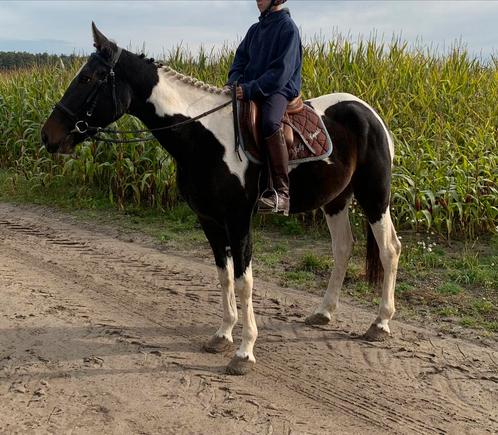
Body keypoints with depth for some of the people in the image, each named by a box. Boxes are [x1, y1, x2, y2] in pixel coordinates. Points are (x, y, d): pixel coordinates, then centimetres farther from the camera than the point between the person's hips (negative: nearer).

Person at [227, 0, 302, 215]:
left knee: (270, 122, -38)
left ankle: (281, 192, -38)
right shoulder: (255, 29, 19)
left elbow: (281, 70, -15)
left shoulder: (287, 27, -4)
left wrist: (251, 89, -23)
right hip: (249, 91, 8)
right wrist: (236, 82, -4)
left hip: (279, 89, -8)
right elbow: (241, 58, 18)